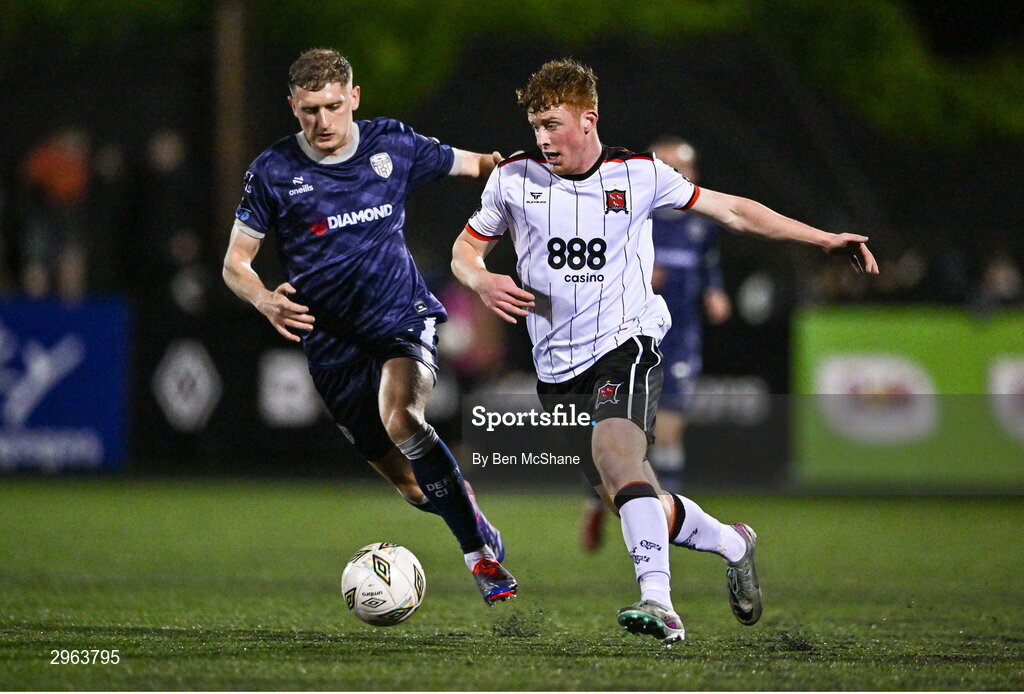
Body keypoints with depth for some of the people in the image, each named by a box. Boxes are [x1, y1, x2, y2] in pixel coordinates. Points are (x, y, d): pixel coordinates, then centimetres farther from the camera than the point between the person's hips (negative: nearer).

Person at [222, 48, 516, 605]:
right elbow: (235, 263, 2)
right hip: (333, 344, 1)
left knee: (399, 418, -32)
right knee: (411, 486, 0)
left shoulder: (393, 145, 0)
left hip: (404, 318, -1)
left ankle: (480, 553, -25)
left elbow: (472, 164, 14)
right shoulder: (273, 172, -4)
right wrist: (266, 301, -20)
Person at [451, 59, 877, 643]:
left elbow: (731, 210, 8)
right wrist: (482, 282, -10)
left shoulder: (639, 174, 0)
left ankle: (658, 601, -41)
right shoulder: (514, 178, 3)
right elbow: (466, 248, 15)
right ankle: (732, 544, 29)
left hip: (625, 342, -4)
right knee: (618, 494, 4)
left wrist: (822, 239, 4)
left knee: (615, 448, -31)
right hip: (558, 369, 4)